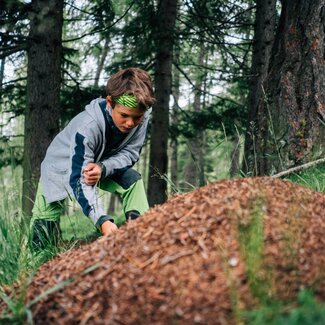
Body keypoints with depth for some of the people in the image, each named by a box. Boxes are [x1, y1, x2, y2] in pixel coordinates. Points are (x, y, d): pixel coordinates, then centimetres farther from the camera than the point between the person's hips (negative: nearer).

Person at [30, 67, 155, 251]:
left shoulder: (141, 116, -27)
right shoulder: (87, 127, -42)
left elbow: (130, 153, -17)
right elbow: (80, 179, -43)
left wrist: (102, 167, -39)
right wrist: (102, 221, -56)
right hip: (63, 168, -4)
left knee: (133, 181, -22)